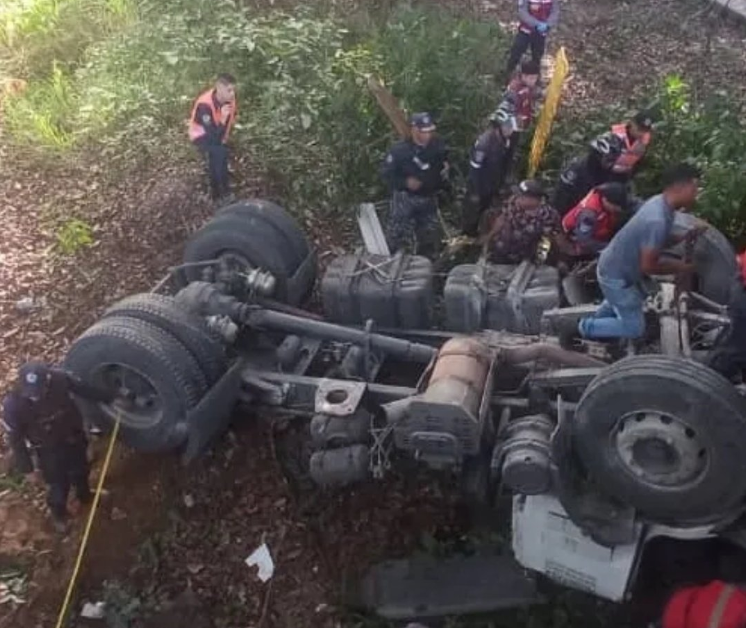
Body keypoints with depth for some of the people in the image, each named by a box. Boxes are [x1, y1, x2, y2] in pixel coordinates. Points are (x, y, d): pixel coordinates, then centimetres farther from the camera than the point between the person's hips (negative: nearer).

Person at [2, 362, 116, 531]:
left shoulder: (59, 379, -31)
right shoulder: (13, 406, -34)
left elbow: (84, 389, -10)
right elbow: (15, 439, -18)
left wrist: (109, 398, 5)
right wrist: (26, 467, -9)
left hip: (73, 439, 3)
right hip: (49, 450, -2)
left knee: (80, 472, 27)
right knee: (59, 485, 14)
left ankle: (85, 496, 61)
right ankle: (59, 515, 48)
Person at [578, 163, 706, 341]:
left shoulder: (659, 202, -5)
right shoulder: (657, 221, -34)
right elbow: (648, 266, -27)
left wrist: (686, 236, -3)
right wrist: (679, 268, -13)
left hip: (613, 264, 10)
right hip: (616, 276, -10)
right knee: (634, 328, 2)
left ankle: (595, 320, 48)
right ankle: (585, 328, 9)